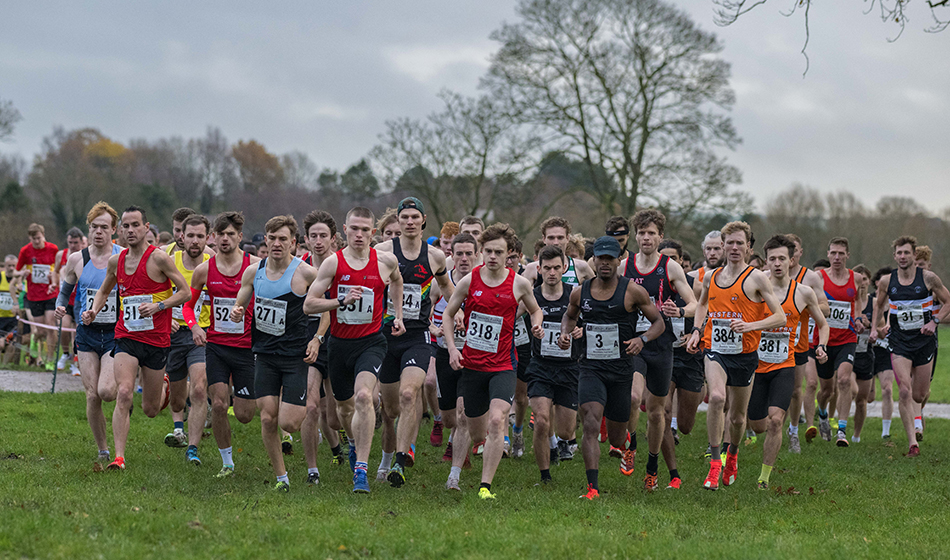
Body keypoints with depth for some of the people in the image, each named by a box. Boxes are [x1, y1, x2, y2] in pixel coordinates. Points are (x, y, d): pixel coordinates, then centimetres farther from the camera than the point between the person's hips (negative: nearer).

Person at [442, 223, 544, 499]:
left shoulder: (519, 283, -2)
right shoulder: (469, 281, -2)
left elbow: (534, 309, 18)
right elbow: (448, 314, 9)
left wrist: (536, 325, -4)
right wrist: (452, 348, -2)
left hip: (503, 365, -1)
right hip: (471, 364, 1)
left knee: (497, 420, -23)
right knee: (476, 430, 9)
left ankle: (485, 485, -21)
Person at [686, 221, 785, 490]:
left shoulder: (756, 278, -6)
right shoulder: (711, 277, 7)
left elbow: (780, 317, -8)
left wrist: (749, 326, -22)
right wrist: (697, 330, 11)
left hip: (744, 354, -1)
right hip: (715, 350, 1)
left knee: (737, 416, 10)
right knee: (716, 397, -27)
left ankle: (733, 451, 44)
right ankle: (714, 462, -19)